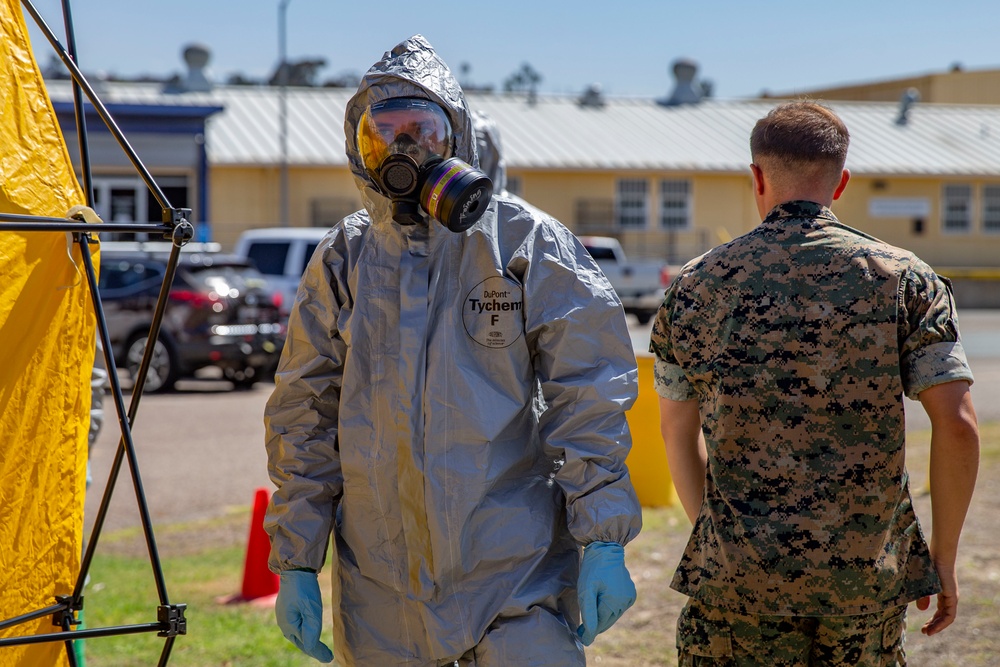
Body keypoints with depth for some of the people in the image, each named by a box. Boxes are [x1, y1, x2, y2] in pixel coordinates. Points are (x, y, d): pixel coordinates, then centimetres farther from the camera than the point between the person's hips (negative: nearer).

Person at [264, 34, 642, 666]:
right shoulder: (339, 264, 7)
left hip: (516, 574, -3)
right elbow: (304, 421, 10)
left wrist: (604, 542, -10)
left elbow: (590, 400, -4)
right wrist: (296, 564, 6)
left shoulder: (526, 245, -2)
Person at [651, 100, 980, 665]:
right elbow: (957, 425, -7)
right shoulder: (904, 278, -1)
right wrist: (944, 555, 3)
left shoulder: (699, 285, 3)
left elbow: (679, 429, 11)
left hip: (740, 574, 0)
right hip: (868, 574, 1)